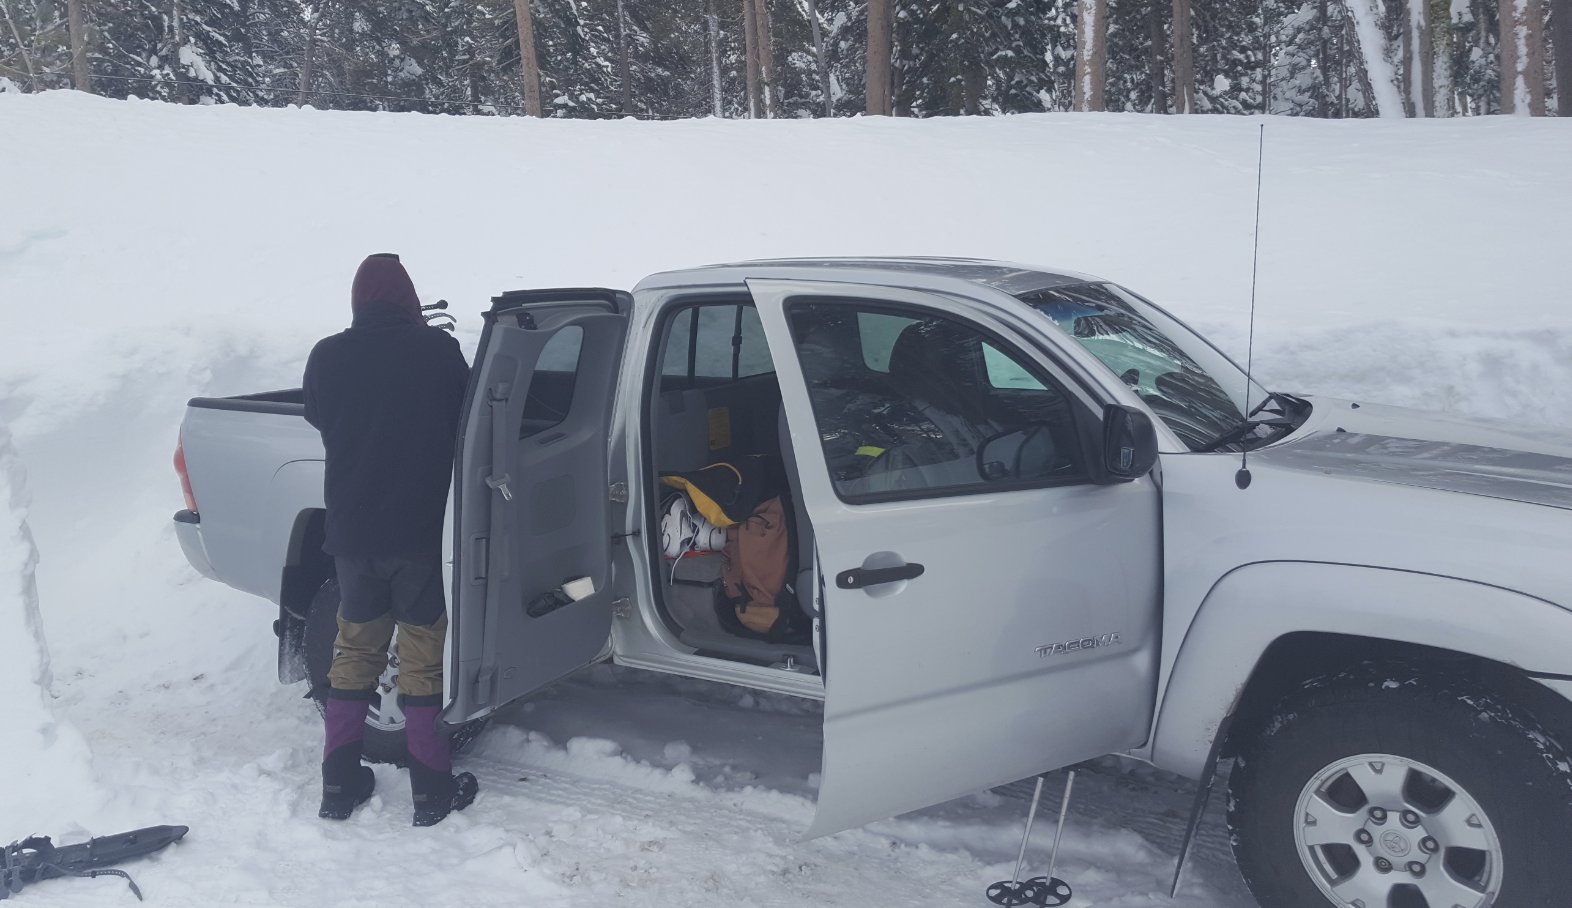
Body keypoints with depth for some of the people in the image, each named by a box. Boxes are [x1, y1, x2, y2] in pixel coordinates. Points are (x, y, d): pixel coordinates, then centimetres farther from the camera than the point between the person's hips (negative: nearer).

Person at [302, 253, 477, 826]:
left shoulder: (327, 357, -3)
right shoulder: (439, 351, -11)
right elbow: (467, 424, 1)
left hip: (352, 532, 3)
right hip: (422, 532, -2)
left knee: (354, 652, 18)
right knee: (424, 660, 8)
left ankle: (339, 784, 24)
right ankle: (431, 790, 15)